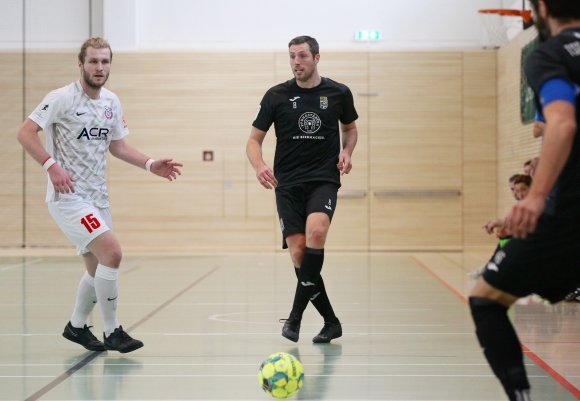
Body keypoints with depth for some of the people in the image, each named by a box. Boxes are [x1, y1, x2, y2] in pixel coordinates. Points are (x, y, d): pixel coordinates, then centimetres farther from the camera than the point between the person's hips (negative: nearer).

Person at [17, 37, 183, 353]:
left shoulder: (112, 102, 9)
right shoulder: (62, 98, -11)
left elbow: (117, 146, 19)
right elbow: (25, 132, -14)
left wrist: (151, 165, 7)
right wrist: (52, 165, -26)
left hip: (97, 197, 8)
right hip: (67, 196, -8)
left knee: (98, 268, 14)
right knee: (112, 251, -21)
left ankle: (76, 326, 36)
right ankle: (112, 331, -8)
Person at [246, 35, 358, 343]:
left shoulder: (338, 93, 4)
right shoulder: (277, 96, 2)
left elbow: (350, 127, 23)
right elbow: (254, 140, 7)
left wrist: (346, 151, 2)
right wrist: (259, 165, -13)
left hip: (324, 180, -1)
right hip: (288, 183, 1)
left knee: (316, 230, -28)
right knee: (298, 252, -8)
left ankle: (295, 316, -19)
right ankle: (330, 322, 9)